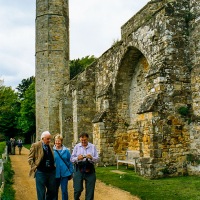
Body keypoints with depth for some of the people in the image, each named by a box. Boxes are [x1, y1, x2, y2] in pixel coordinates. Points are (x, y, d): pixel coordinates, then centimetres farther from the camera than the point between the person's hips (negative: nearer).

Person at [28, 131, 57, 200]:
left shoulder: (51, 145, 6)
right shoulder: (35, 145, -7)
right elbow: (30, 159, -4)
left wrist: (54, 166, 9)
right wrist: (35, 168, -8)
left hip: (51, 171, 5)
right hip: (40, 172, -4)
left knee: (52, 191, 13)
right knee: (41, 192, 5)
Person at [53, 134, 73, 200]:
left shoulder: (66, 151, -2)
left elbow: (70, 162, 3)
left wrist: (71, 172, 3)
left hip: (64, 174, 0)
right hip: (55, 174, 0)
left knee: (64, 191, 3)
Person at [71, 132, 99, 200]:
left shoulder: (93, 147, 2)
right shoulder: (77, 146, 3)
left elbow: (97, 159, -1)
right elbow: (72, 159, 0)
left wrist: (91, 158, -22)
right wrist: (77, 158, -20)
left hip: (90, 171, 1)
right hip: (78, 170, 0)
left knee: (90, 190, 7)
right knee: (77, 189, 2)